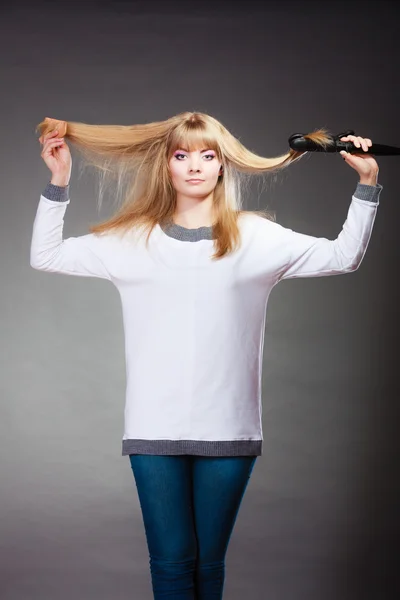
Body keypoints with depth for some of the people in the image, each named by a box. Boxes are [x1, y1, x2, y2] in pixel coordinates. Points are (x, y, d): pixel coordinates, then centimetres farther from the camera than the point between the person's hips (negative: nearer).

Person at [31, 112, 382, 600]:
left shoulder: (255, 237, 6)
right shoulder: (132, 240, 8)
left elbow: (343, 257, 7)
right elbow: (44, 256, 11)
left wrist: (366, 184, 1)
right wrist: (58, 183, 5)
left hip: (227, 429, 0)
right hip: (155, 429, 0)